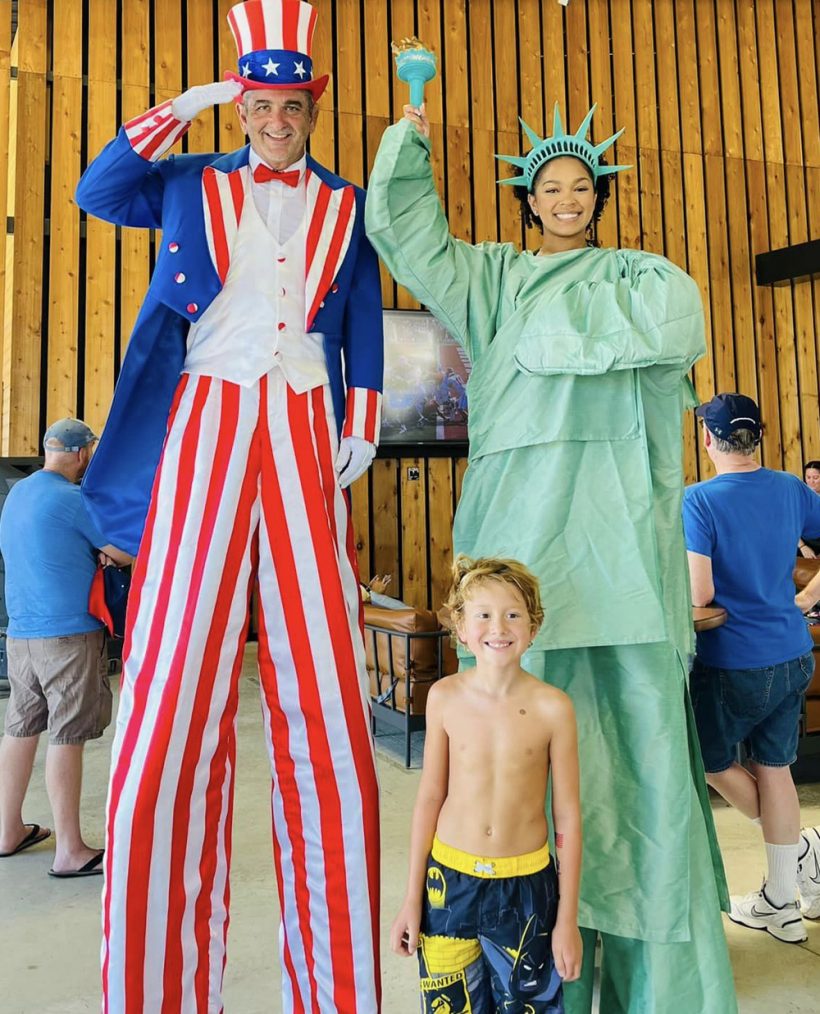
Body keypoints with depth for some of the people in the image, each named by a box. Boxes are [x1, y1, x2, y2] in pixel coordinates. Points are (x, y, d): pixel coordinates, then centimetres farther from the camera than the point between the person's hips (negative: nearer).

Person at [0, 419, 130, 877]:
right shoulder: (75, 498, -14)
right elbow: (126, 554, -10)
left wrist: (92, 551, 13)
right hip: (70, 632, -8)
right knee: (67, 736, -4)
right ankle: (70, 851, 3)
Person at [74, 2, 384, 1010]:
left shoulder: (347, 207, 19)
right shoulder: (193, 184, 19)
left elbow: (363, 323, 15)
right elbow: (96, 193, 7)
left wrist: (361, 424, 4)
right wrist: (181, 107, 5)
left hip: (303, 434, 1)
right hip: (204, 426, 0)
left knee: (324, 694, -5)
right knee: (175, 690, -6)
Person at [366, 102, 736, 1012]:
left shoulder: (637, 272, 18)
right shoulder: (493, 276, 22)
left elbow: (676, 324, -4)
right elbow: (401, 226, 14)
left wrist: (553, 329, -1)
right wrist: (412, 134, 7)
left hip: (615, 518, 0)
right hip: (521, 518, 1)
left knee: (636, 718, -4)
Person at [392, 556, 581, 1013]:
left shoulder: (552, 707, -13)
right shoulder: (445, 697, -9)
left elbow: (568, 818, -5)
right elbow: (430, 797, 0)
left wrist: (568, 918, -1)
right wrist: (413, 897, 4)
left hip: (526, 884, -1)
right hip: (450, 879, 1)